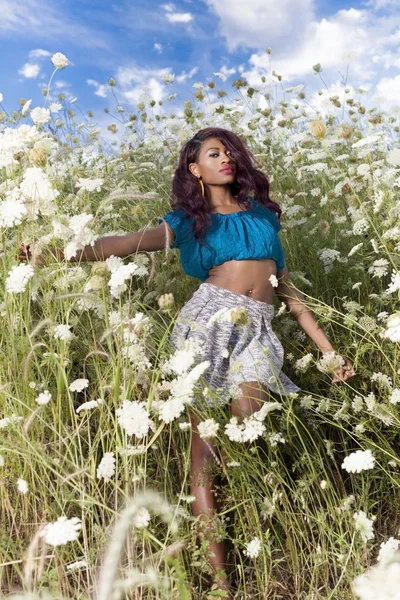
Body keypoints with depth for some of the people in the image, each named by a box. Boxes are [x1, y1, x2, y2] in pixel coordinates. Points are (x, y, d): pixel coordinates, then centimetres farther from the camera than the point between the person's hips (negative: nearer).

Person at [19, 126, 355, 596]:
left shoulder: (261, 212, 21)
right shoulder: (189, 219, 12)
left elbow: (287, 287, 20)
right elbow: (133, 242, -6)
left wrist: (328, 349, 18)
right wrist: (63, 253, -22)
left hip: (258, 333, 3)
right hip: (210, 321, -2)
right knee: (205, 439, -5)